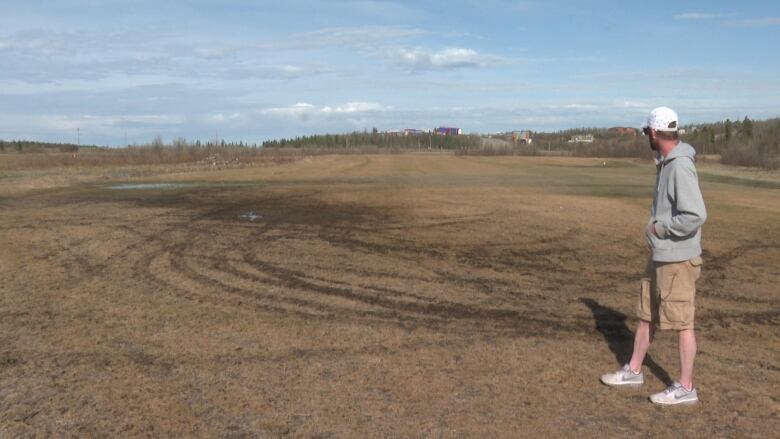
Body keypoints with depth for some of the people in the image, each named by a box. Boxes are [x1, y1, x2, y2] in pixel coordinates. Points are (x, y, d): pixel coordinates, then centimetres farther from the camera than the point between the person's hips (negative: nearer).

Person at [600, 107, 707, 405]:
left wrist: (661, 228, -17)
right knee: (647, 314, 18)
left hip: (678, 259, -10)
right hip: (661, 255, 10)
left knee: (681, 322, 1)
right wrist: (656, 227, 8)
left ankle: (685, 388, 14)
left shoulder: (681, 167, -21)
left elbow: (696, 215, -29)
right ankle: (634, 371, 31)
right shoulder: (666, 163, 10)